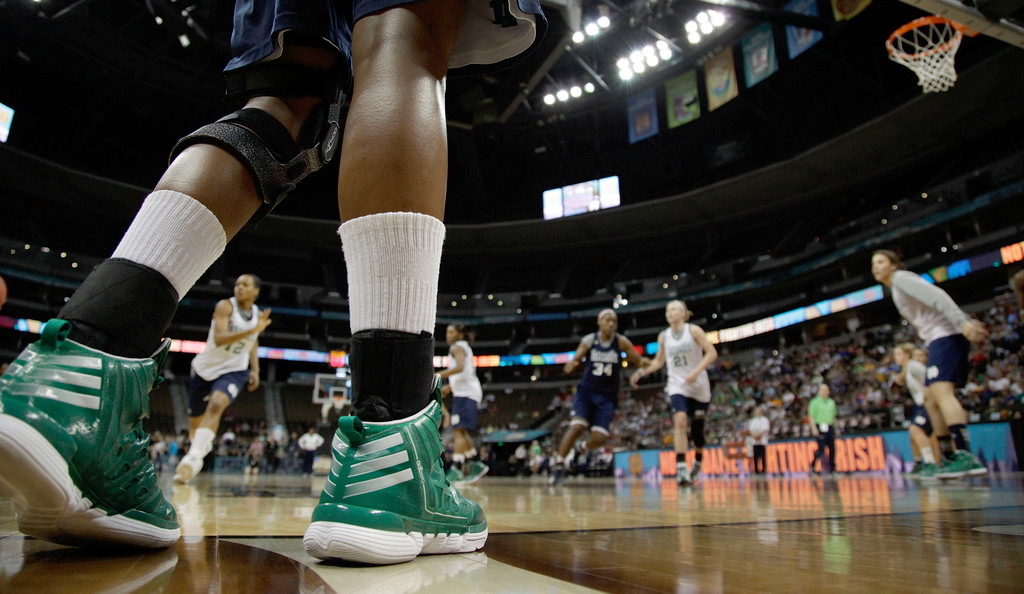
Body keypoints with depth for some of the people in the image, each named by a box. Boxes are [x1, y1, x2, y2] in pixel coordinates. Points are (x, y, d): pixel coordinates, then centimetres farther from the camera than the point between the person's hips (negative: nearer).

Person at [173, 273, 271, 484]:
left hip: (234, 371, 1)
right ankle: (202, 445, 47)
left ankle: (193, 458, -30)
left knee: (217, 404, -29)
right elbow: (219, 339, -30)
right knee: (195, 418, 15)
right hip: (206, 367, -1)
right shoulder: (225, 306, -15)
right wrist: (253, 330, -39)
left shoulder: (258, 315, 1)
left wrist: (255, 370, 10)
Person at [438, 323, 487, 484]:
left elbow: (460, 367, -24)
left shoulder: (457, 347, -5)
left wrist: (438, 375, -23)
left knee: (458, 430, -14)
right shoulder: (464, 347, 25)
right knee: (461, 431, 16)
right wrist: (450, 386, 27)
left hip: (465, 393, -10)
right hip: (467, 391, 10)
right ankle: (474, 465, 19)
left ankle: (456, 470, -19)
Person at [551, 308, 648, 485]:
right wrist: (570, 365, -26)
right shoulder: (589, 340, -5)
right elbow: (574, 361, -2)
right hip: (586, 391, -1)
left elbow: (637, 361, 0)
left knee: (599, 437, -9)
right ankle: (558, 464, -7)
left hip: (607, 397, 1)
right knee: (577, 426, -22)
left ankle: (582, 450, 27)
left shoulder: (621, 342, -6)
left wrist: (644, 362, -24)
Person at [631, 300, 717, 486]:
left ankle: (698, 462, 37)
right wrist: (642, 372, 6)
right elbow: (659, 361, 18)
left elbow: (712, 353, -10)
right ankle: (681, 468, -27)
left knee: (697, 429, 7)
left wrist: (696, 372, -23)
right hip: (677, 386, 1)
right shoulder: (663, 336, 5)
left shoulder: (693, 330, -6)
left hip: (699, 386, -1)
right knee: (680, 420, -24)